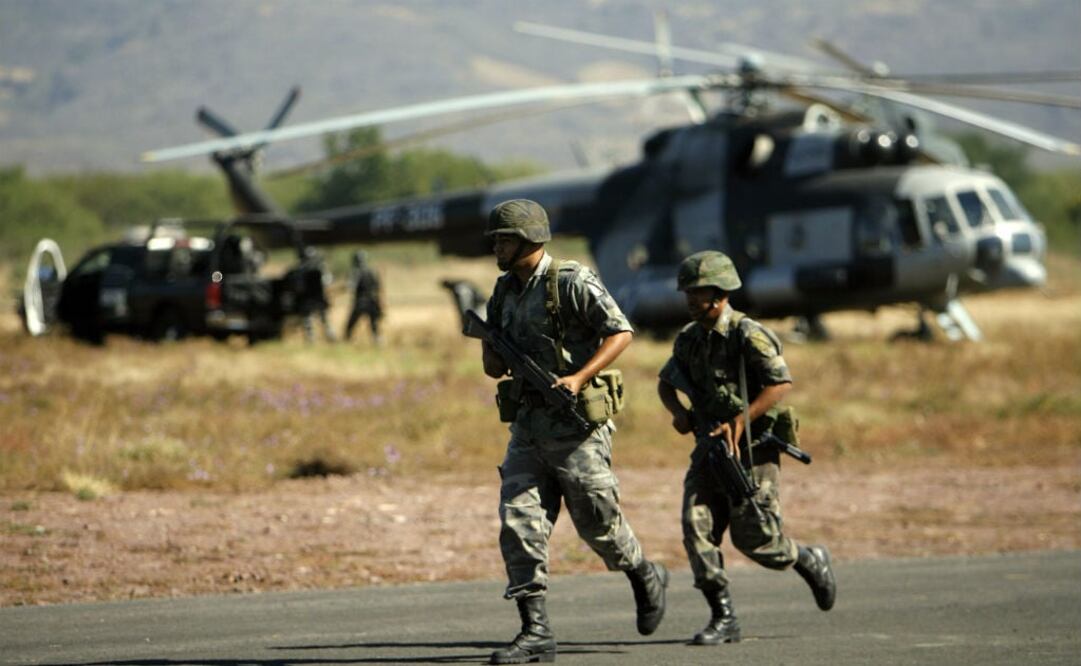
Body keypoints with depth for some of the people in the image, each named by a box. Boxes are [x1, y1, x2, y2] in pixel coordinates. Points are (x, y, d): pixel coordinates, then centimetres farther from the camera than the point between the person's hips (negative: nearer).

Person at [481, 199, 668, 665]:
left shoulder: (572, 283, -11)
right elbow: (492, 363, 22)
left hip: (576, 421, -7)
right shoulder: (505, 293, 12)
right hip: (528, 422, 7)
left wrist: (578, 378, -22)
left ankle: (645, 579, 31)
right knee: (519, 521, -6)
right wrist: (495, 359, -2)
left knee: (597, 522, 1)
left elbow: (621, 332, -13)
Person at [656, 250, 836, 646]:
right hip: (710, 448, 6)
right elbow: (665, 382, 23)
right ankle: (723, 618, -5)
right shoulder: (689, 339, 8)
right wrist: (678, 412, 2)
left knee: (755, 538, -7)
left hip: (752, 447, -6)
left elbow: (781, 384, -18)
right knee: (697, 527, -9)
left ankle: (810, 562, 25)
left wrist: (740, 421, -24)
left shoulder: (748, 336, -13)